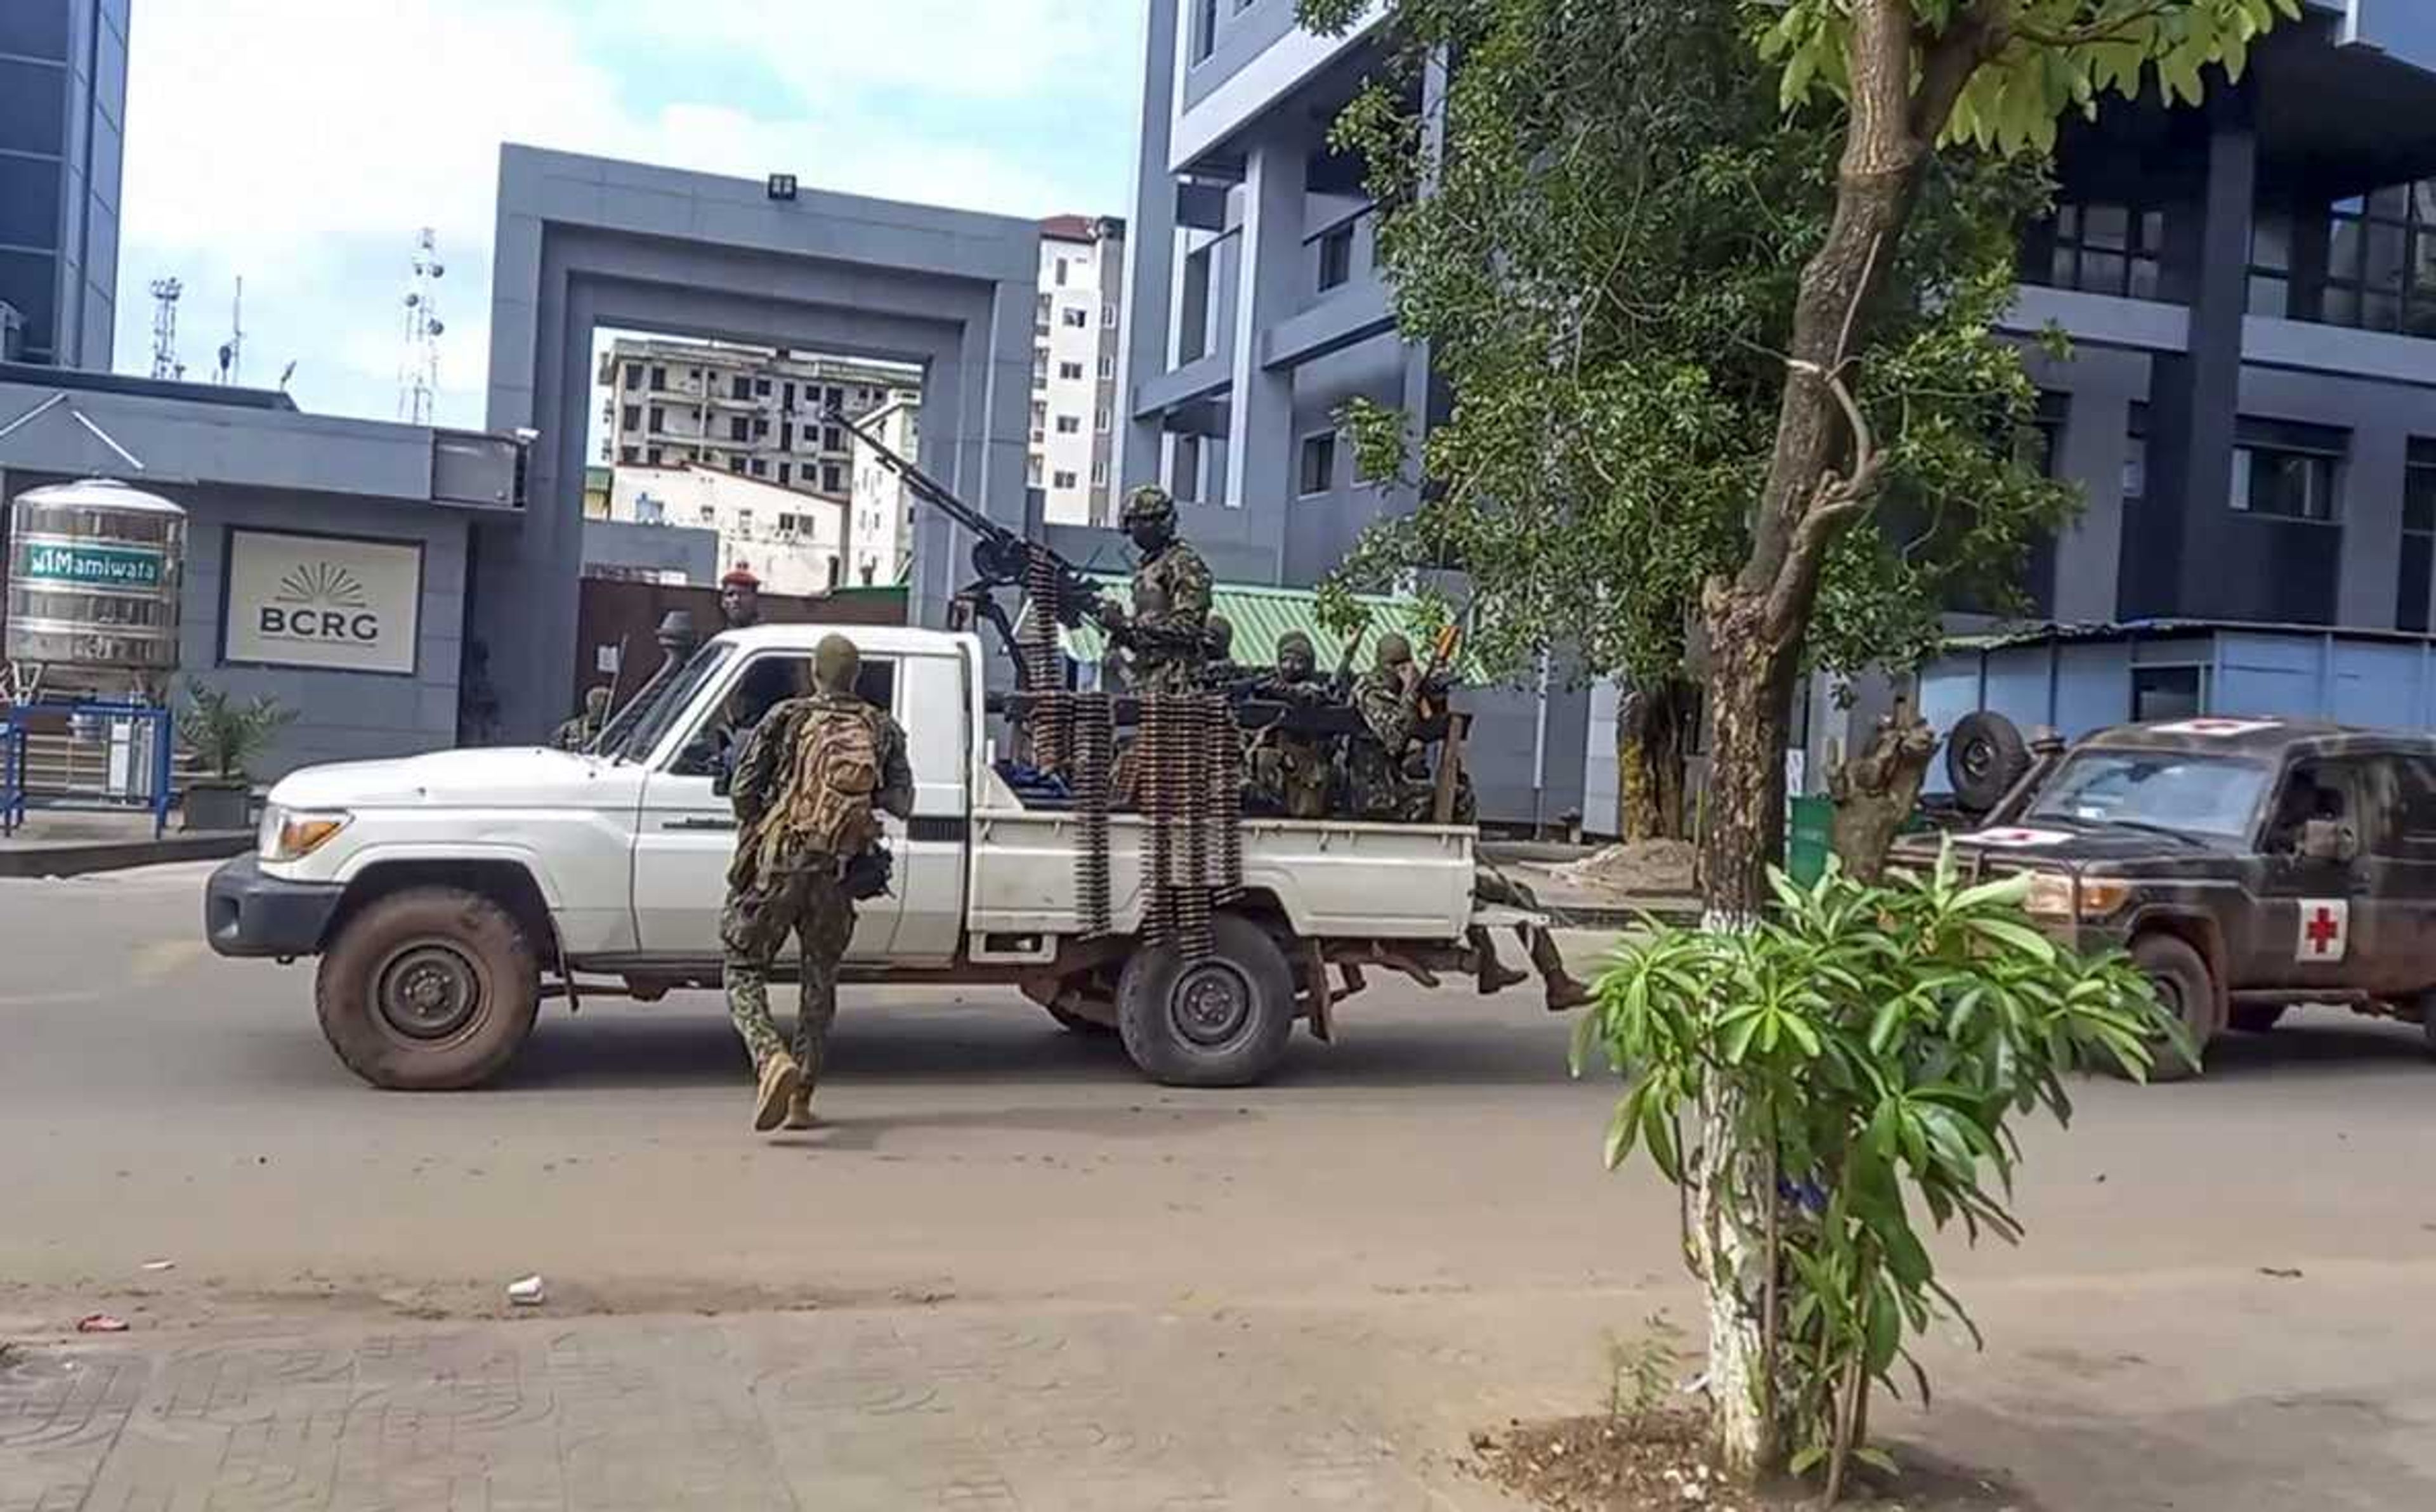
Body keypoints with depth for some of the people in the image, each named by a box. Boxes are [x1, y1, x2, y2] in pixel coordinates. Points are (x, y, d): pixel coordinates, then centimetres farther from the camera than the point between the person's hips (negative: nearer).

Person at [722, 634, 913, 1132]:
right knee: (820, 979, 16)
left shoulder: (788, 718, 1)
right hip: (837, 874, 3)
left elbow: (742, 790, -2)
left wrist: (753, 830, 17)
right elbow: (901, 802, 3)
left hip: (778, 863, -2)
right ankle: (801, 1097, 15)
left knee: (743, 968, 7)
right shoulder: (882, 730, 8)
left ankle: (773, 1059, -18)